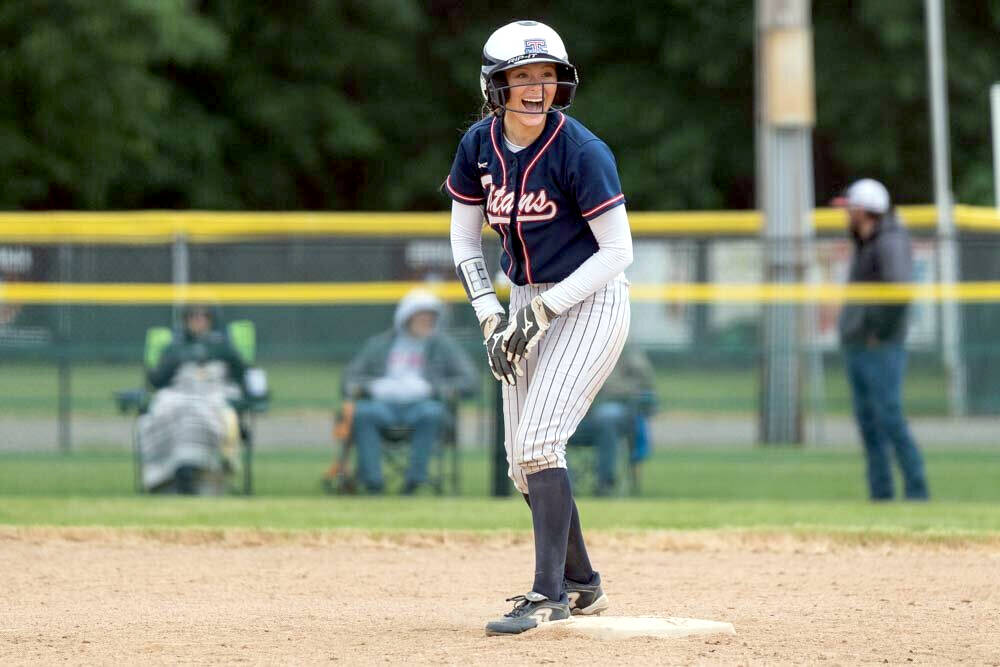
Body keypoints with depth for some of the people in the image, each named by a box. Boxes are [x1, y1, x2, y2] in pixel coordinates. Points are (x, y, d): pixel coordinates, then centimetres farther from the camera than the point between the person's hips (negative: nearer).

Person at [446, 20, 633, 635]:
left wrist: (543, 310, -20)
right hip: (528, 303, 7)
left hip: (591, 301, -7)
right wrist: (492, 318, -4)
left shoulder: (581, 151, -19)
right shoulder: (480, 146, -3)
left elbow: (618, 251, -17)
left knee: (538, 442, -19)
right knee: (523, 461, 8)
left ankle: (550, 594, -17)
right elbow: (465, 241, 8)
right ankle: (582, 584, 25)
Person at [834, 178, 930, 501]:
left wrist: (883, 332, -21)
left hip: (881, 350, -10)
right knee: (868, 425, 8)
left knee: (890, 420, -12)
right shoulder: (864, 244, 16)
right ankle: (880, 495, 10)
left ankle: (917, 492, -10)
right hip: (855, 349, 10)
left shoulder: (891, 242, -14)